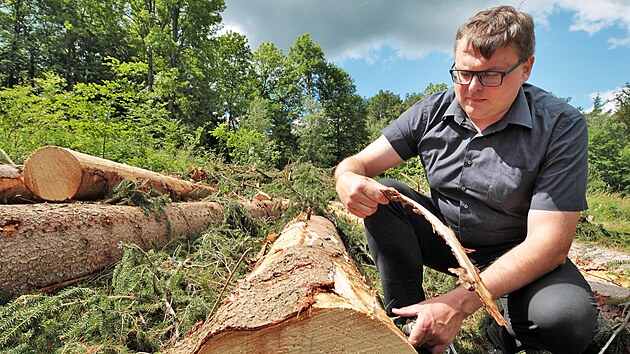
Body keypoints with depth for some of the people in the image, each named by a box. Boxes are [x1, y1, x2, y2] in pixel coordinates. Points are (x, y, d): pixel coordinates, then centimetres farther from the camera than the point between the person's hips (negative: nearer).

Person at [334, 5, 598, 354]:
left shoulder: (561, 126, -18)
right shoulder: (431, 112, -10)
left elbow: (549, 241, -25)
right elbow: (357, 163, -11)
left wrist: (459, 303, -36)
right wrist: (348, 181, -38)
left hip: (517, 254, -2)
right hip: (444, 236, 3)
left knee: (569, 318, -33)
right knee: (381, 196, -20)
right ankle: (405, 315, -8)